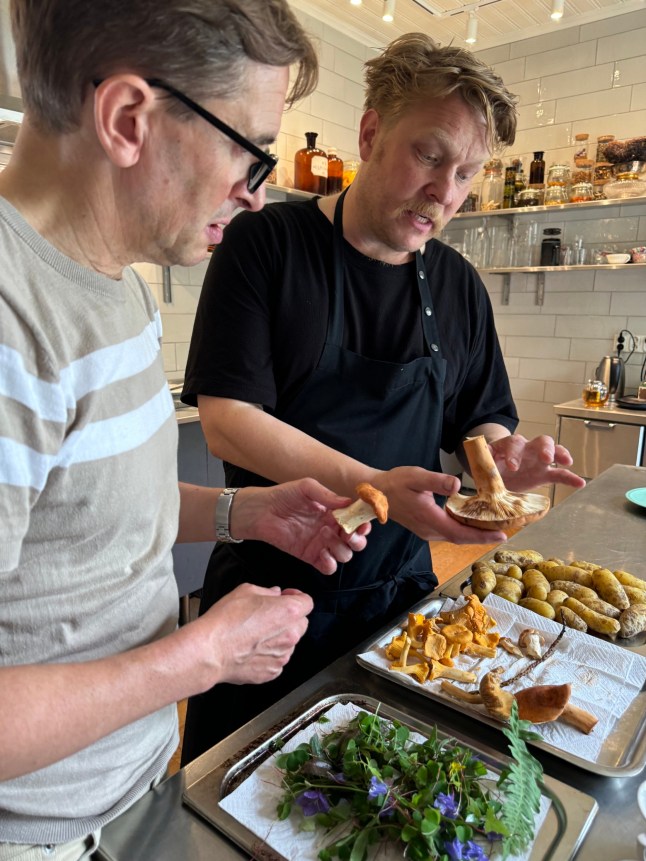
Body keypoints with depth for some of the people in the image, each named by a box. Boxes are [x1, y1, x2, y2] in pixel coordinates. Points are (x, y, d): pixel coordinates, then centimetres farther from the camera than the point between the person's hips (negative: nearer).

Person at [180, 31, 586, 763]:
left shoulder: (459, 285, 4)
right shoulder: (267, 243, -11)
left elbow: (478, 420, 10)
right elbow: (226, 420, -18)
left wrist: (504, 453, -14)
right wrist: (376, 486, -28)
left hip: (399, 588, 4)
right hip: (269, 587, -3)